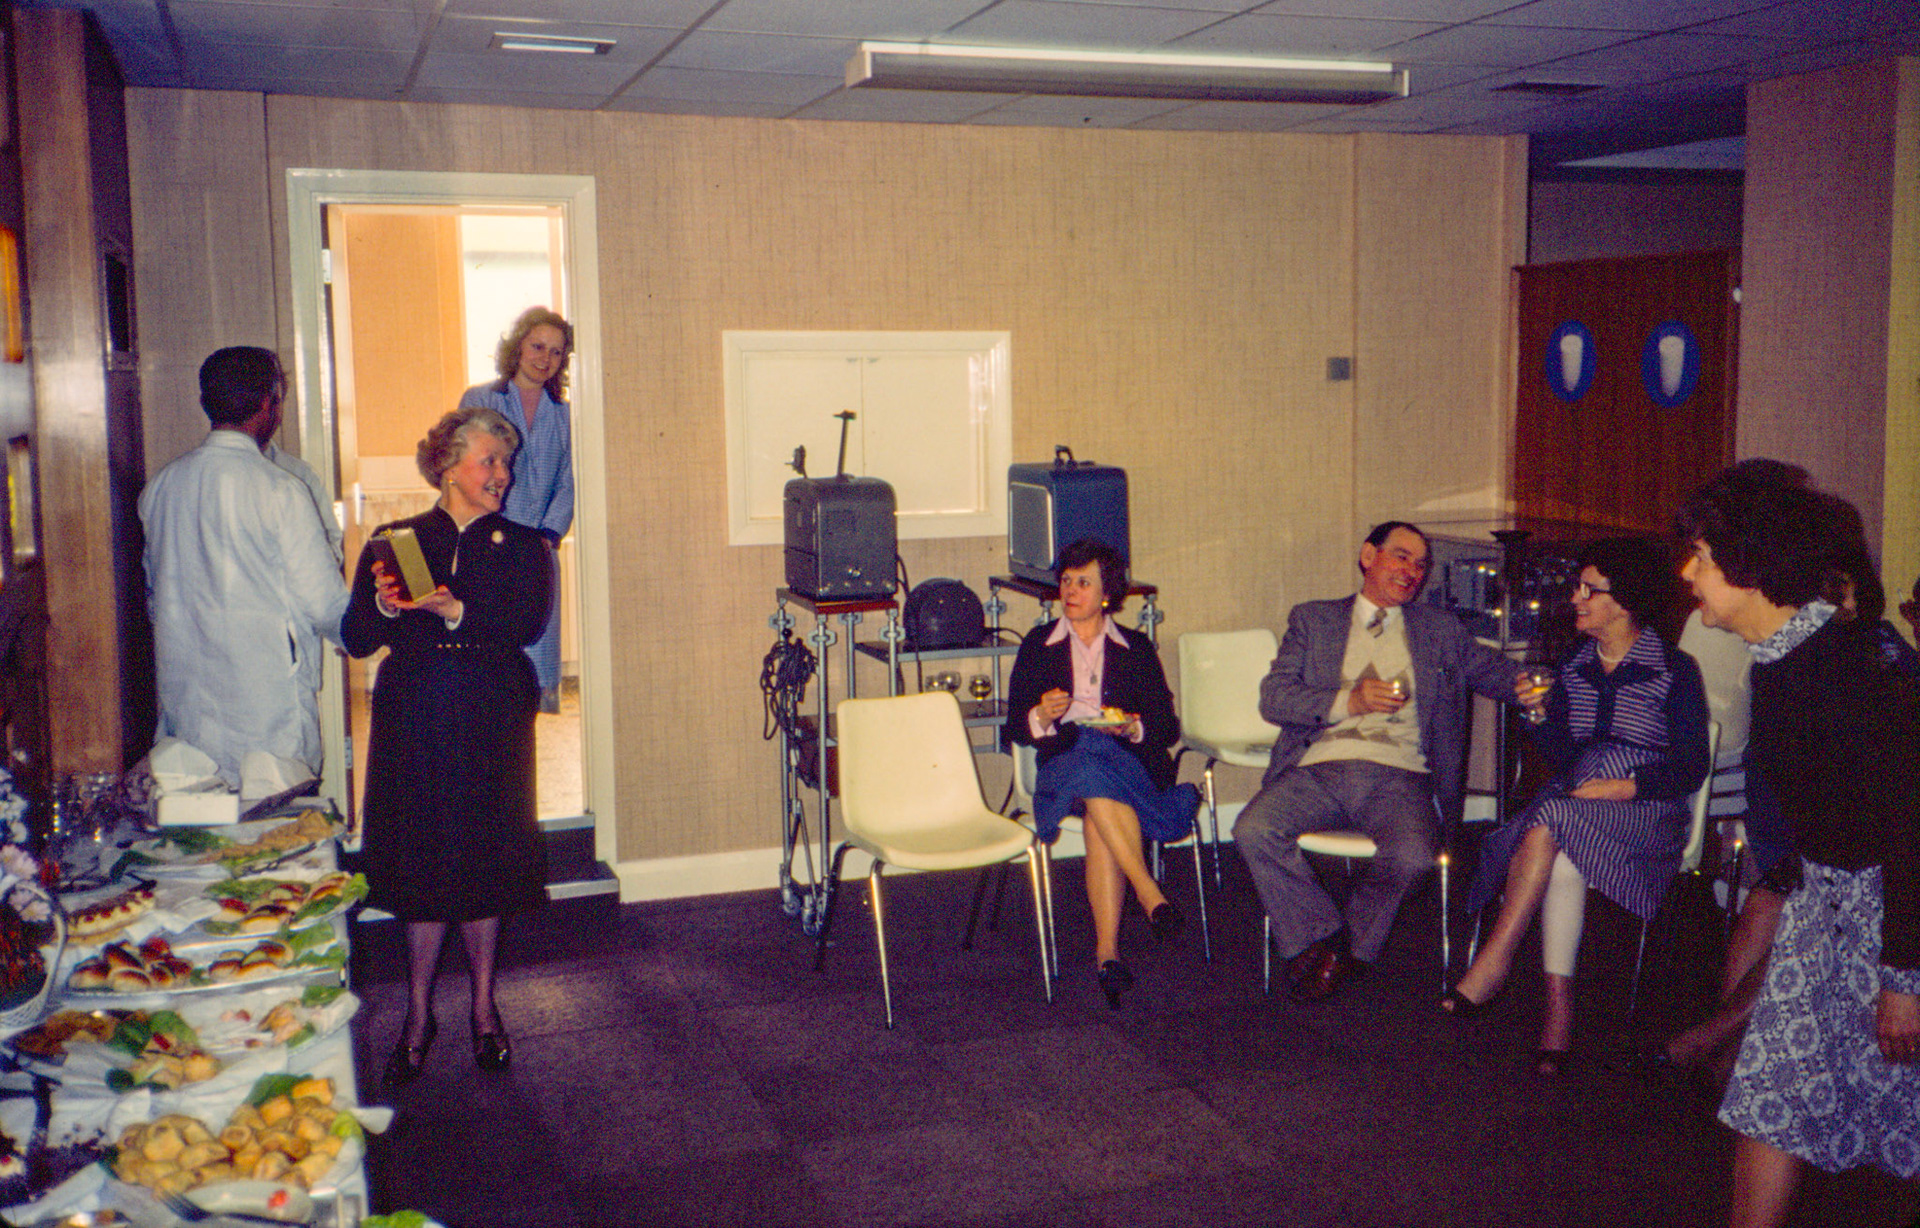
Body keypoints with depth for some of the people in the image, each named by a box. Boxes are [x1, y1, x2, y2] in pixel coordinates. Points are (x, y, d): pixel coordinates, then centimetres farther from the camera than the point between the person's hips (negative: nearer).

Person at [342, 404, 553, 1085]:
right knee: (423, 859, 2)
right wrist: (385, 604, -20)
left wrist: (456, 612, -26)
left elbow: (527, 623, -12)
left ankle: (484, 1009, 20)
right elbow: (357, 639, 0)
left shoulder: (522, 546, 6)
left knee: (483, 859, 5)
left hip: (491, 717, 0)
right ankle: (418, 1015, 15)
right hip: (413, 715, 0)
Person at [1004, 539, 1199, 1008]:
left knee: (1099, 817, -36)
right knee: (1091, 769, -38)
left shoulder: (1136, 648, 19)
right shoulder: (1038, 646, 20)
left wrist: (1133, 727, -11)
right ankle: (1151, 897, -43)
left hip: (1127, 758, 0)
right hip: (1063, 762, 0)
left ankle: (1107, 949, -43)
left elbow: (1167, 726, 11)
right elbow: (1015, 727, 12)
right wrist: (1042, 717, -11)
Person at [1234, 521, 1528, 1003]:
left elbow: (1492, 670, 17)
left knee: (1412, 856, -31)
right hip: (1320, 768, 0)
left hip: (1398, 776, 0)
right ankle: (1319, 935, -5)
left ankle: (1352, 945, -2)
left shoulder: (1440, 628, 23)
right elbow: (1273, 697, 6)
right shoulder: (1313, 620, 17)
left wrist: (1524, 685, -7)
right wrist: (1348, 701, -8)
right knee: (1253, 831, -27)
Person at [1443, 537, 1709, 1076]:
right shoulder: (1574, 667, 13)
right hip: (1577, 807, 4)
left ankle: (1496, 957, -32)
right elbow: (1563, 759, 7)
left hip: (1646, 811, -4)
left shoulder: (1674, 670, -2)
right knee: (1562, 858, -32)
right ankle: (1559, 1005, -33)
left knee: (1556, 820, -34)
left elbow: (1690, 769, -7)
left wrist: (1612, 788, -18)